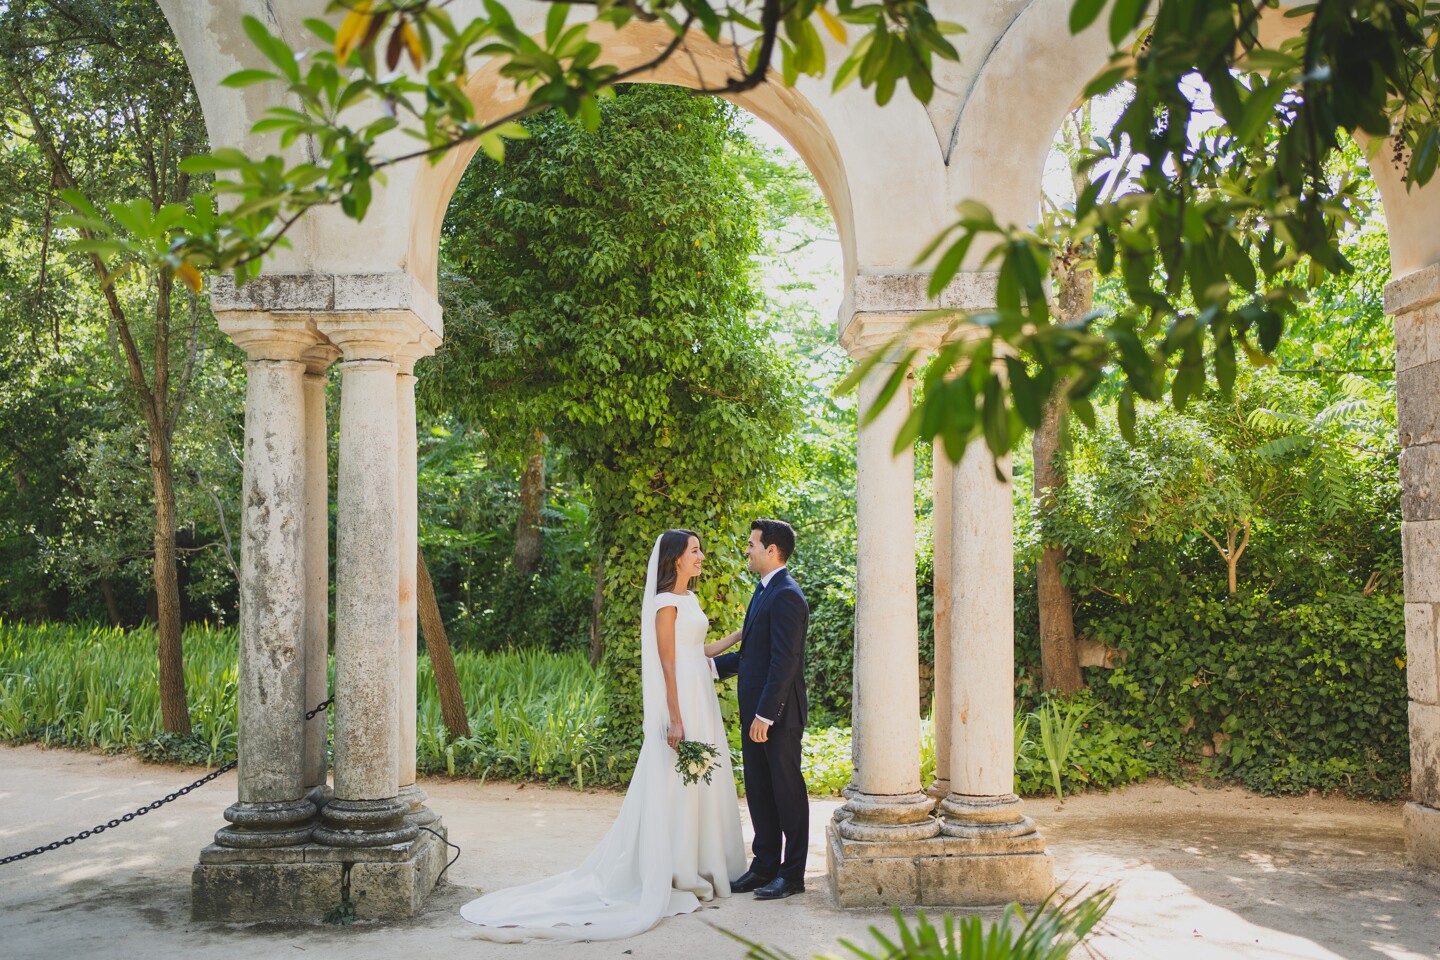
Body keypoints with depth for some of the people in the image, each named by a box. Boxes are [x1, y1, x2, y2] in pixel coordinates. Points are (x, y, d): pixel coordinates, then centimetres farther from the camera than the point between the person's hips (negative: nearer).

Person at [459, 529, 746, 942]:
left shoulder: (689, 599, 14)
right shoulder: (666, 603, -14)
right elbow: (667, 664, -17)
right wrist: (675, 720, -20)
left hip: (700, 700, 9)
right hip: (680, 702, -9)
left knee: (698, 783, 12)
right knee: (675, 787, -4)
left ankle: (696, 866, 20)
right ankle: (670, 873, 3)